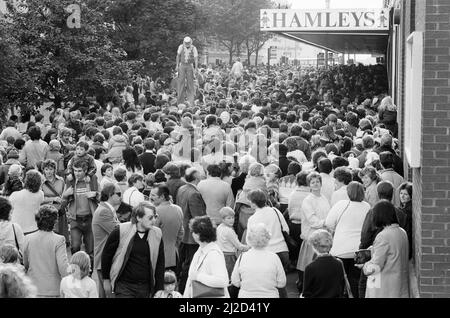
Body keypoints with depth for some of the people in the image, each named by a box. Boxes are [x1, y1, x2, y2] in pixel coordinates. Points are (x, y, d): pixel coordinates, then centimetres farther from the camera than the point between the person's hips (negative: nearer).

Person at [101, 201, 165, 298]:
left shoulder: (157, 235, -1)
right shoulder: (120, 231, -10)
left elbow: (160, 265, 7)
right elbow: (106, 254, 2)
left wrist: (159, 291, 6)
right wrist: (106, 279, 7)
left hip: (145, 288, 3)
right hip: (124, 286, -3)